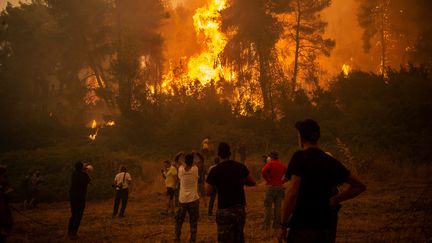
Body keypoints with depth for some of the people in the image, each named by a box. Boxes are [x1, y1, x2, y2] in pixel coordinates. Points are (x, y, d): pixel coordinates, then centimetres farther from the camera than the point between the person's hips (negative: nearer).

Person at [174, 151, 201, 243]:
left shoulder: (181, 169, -4)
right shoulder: (195, 169, -9)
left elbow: (176, 161, 14)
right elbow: (202, 159, 4)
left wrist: (179, 154, 2)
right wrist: (196, 153, -6)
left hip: (182, 200, 2)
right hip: (193, 199, -2)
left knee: (179, 220, 15)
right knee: (193, 221, 6)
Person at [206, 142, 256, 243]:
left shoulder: (215, 170, -10)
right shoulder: (240, 166, 1)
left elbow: (209, 192, -7)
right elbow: (252, 182, 10)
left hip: (224, 210, -4)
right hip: (240, 208, 4)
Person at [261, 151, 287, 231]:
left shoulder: (270, 163, -5)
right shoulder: (282, 165, 11)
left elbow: (263, 171, -22)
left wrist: (267, 180, -10)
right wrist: (282, 181, 8)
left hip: (271, 186, -5)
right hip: (280, 187, 5)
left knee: (268, 206, -1)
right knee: (278, 206, 9)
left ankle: (267, 225, -3)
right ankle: (276, 224, 11)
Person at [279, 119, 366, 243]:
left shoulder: (300, 157, -10)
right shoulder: (331, 161, 7)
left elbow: (292, 192, -20)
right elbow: (359, 186, 13)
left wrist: (283, 225, -13)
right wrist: (334, 200, 9)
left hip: (303, 224, -5)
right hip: (328, 226, 6)